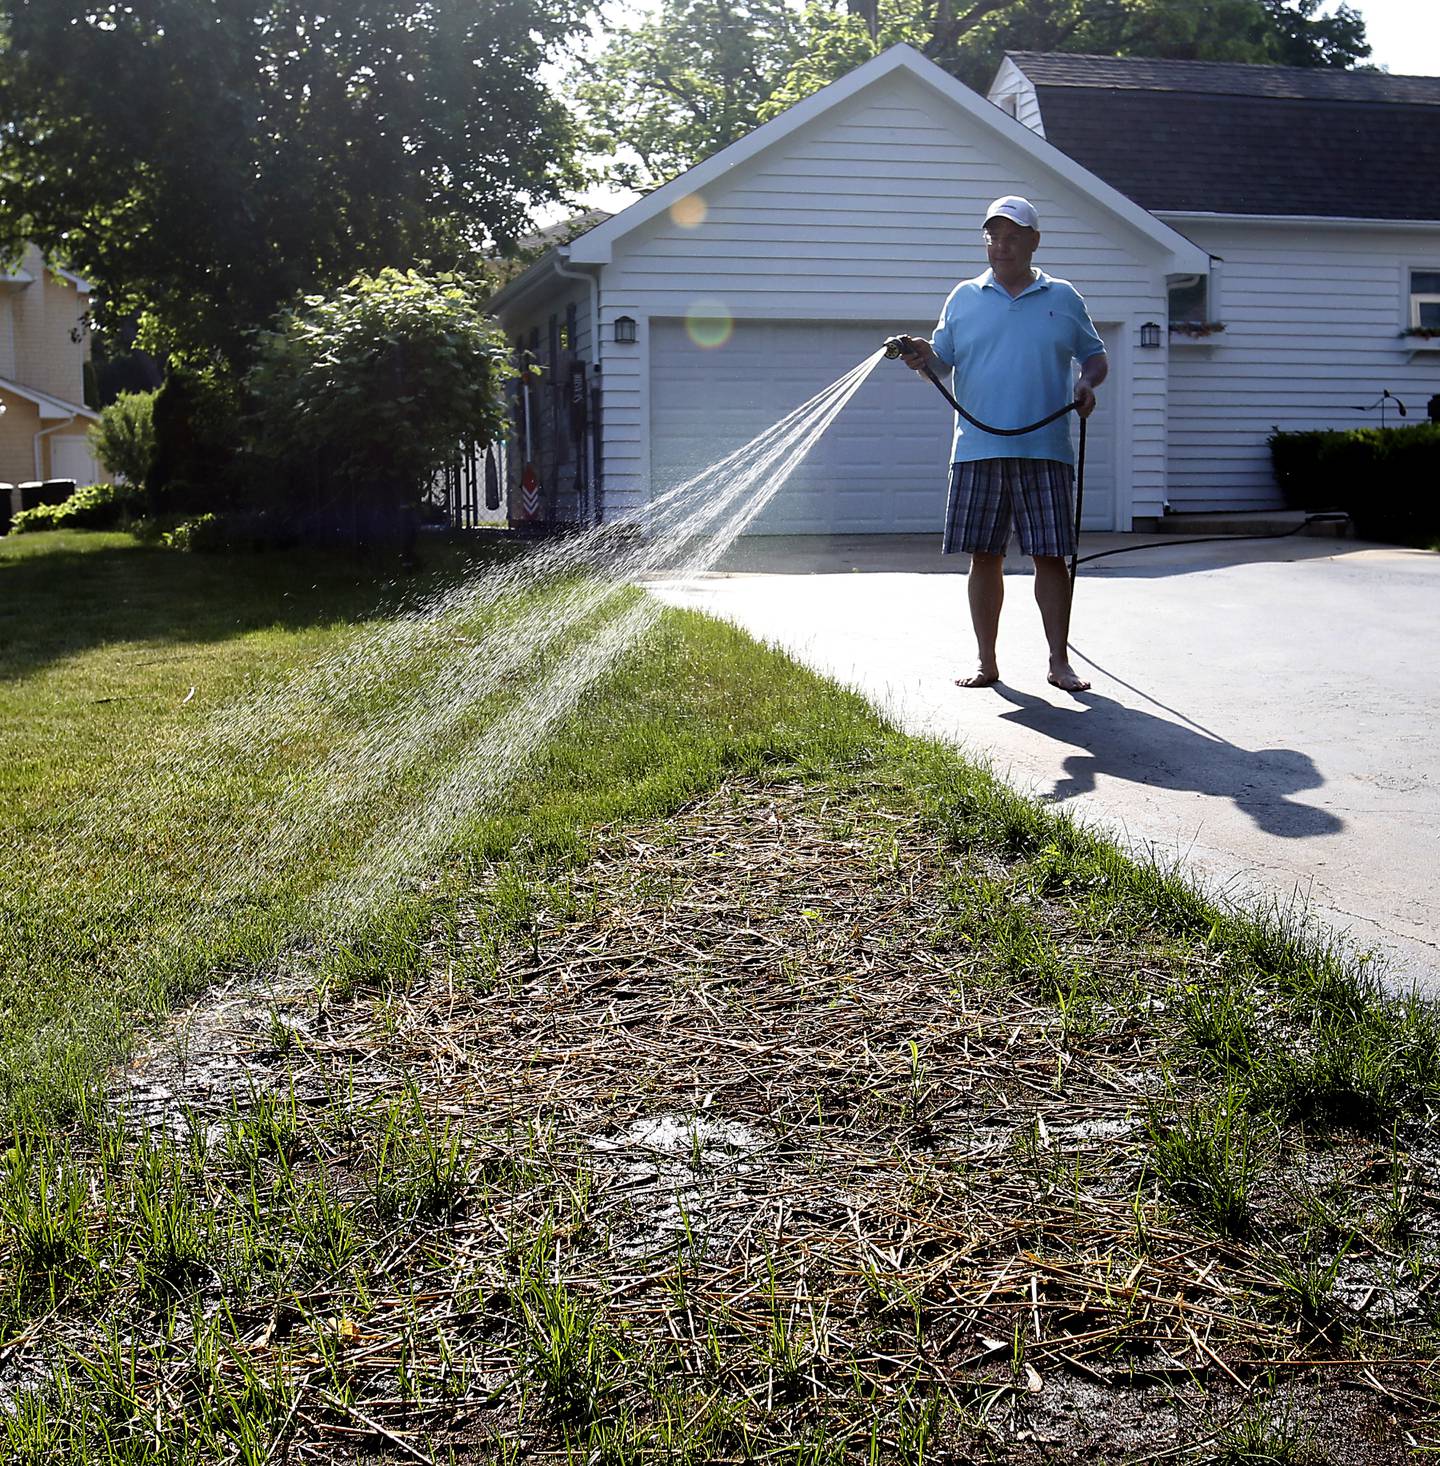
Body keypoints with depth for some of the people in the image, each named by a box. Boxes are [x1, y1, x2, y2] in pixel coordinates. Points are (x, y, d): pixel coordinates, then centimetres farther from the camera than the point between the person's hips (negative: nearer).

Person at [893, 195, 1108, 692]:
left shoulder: (1063, 298, 11)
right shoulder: (964, 297, 12)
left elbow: (1095, 355, 17)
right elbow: (942, 360, 10)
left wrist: (1087, 383, -4)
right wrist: (921, 356, -12)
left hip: (1045, 452, -1)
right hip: (979, 451, 1)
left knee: (1050, 556, -2)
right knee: (984, 557, 3)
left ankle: (1059, 662, 7)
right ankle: (986, 663, 11)